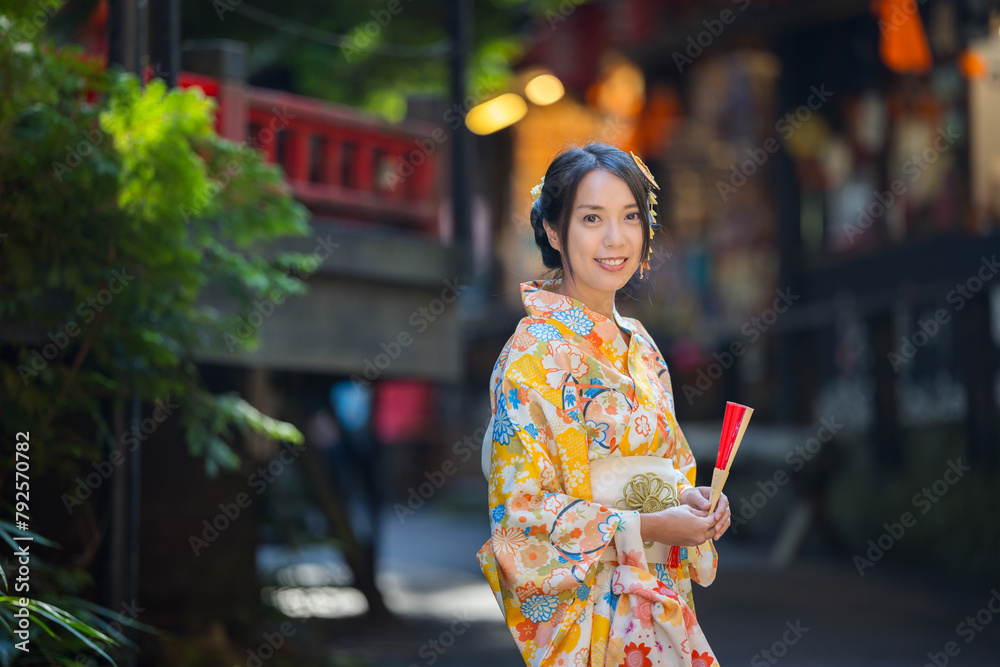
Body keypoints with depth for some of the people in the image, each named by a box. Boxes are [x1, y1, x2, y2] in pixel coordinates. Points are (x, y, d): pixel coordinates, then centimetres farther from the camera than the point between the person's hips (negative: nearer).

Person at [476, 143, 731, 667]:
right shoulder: (534, 354, -16)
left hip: (661, 599, 7)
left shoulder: (637, 343, 9)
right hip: (591, 615, -7)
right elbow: (522, 508, -18)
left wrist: (690, 498, -3)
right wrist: (646, 528, -21)